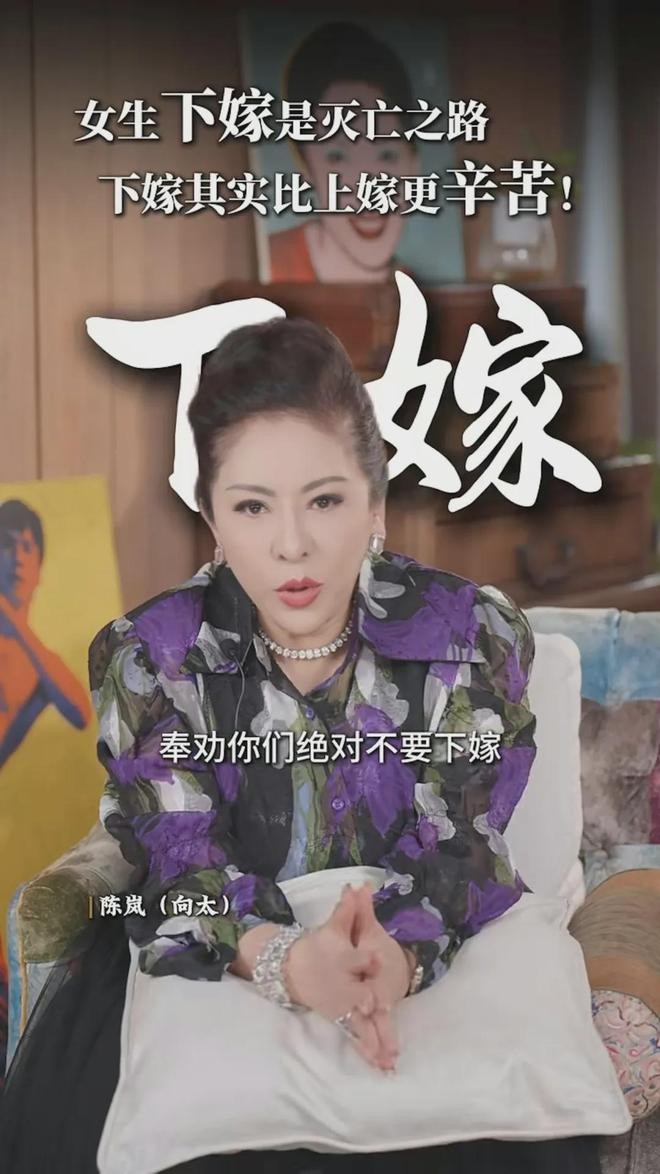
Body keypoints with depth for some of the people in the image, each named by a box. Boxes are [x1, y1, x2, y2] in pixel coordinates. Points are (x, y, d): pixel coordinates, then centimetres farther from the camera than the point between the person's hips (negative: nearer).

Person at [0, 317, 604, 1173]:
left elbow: (457, 850, -12)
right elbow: (181, 864, -14)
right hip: (214, 965, 1)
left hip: (432, 956, 0)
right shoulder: (147, 655, -6)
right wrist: (287, 963, -38)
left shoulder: (475, 636, -6)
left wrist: (396, 958, -37)